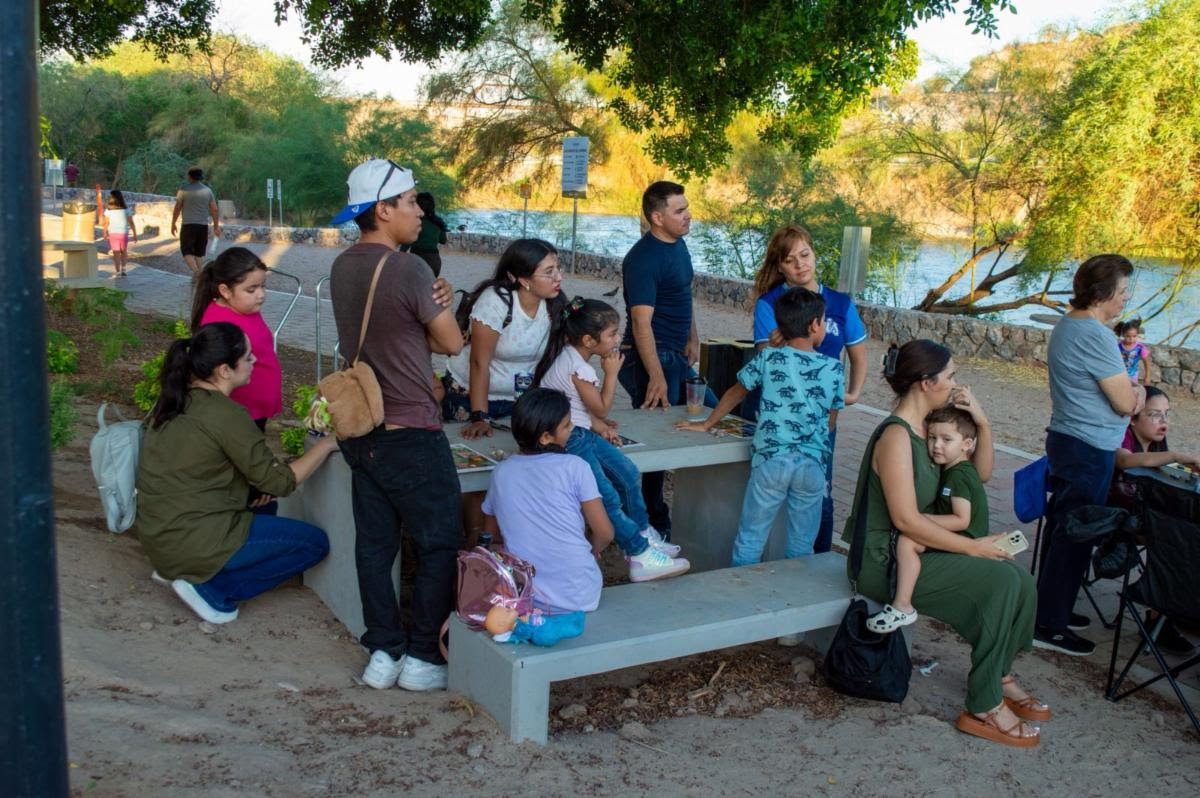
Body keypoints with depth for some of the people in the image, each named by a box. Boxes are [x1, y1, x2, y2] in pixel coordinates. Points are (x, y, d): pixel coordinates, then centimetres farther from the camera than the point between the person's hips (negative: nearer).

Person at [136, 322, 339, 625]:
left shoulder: (174, 399, 5)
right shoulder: (225, 414, -20)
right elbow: (280, 482, -14)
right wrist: (324, 445, -3)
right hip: (193, 541, -9)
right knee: (315, 543, 0)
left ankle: (174, 568, 14)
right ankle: (213, 590, -4)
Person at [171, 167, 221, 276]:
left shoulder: (184, 189, -4)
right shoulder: (208, 190, 5)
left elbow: (177, 208, -4)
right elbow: (215, 210, 4)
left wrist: (173, 224, 7)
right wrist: (216, 226, 11)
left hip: (188, 225, -3)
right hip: (203, 226, 3)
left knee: (187, 252, -1)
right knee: (198, 253, 12)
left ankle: (196, 271, -24)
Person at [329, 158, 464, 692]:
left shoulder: (343, 267, 7)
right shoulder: (408, 270, -19)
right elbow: (452, 343, -10)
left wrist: (428, 311, -3)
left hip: (361, 431, 8)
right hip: (411, 434, -8)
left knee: (374, 543, 12)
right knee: (439, 546, 6)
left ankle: (382, 652, 20)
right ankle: (423, 658, 11)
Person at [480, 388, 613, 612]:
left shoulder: (501, 473, 2)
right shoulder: (575, 467, -10)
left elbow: (490, 534, 15)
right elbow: (605, 533, -6)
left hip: (525, 600, 1)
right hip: (580, 598, -1)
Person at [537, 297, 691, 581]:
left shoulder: (573, 356, 8)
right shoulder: (578, 369, -22)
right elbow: (602, 409, -9)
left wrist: (600, 427, 5)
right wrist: (611, 373, -4)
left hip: (580, 431, 10)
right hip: (565, 440, -10)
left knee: (626, 472, 9)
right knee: (607, 496, -14)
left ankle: (643, 534, 21)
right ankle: (639, 554, -10)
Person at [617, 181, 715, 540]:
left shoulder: (678, 244, 9)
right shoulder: (643, 258, -20)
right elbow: (641, 322, -26)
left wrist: (692, 339, 14)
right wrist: (656, 377, -31)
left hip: (677, 356, 10)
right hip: (651, 358, -10)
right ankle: (655, 524, 10)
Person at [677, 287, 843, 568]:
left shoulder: (768, 359, -1)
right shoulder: (835, 369, 1)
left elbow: (736, 393, 12)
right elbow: (831, 418, 11)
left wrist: (707, 424, 25)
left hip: (770, 459, -1)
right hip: (813, 465, 1)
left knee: (749, 543, 8)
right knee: (801, 549, 13)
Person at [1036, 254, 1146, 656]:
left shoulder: (1067, 325, 10)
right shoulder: (1095, 336, -22)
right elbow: (1126, 403, -18)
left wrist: (1132, 388, 0)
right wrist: (1137, 390, 4)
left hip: (1065, 441, 10)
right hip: (1089, 450, -10)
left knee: (1062, 529, 18)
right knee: (1075, 536, -3)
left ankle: (1050, 607, 30)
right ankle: (1049, 625, 4)